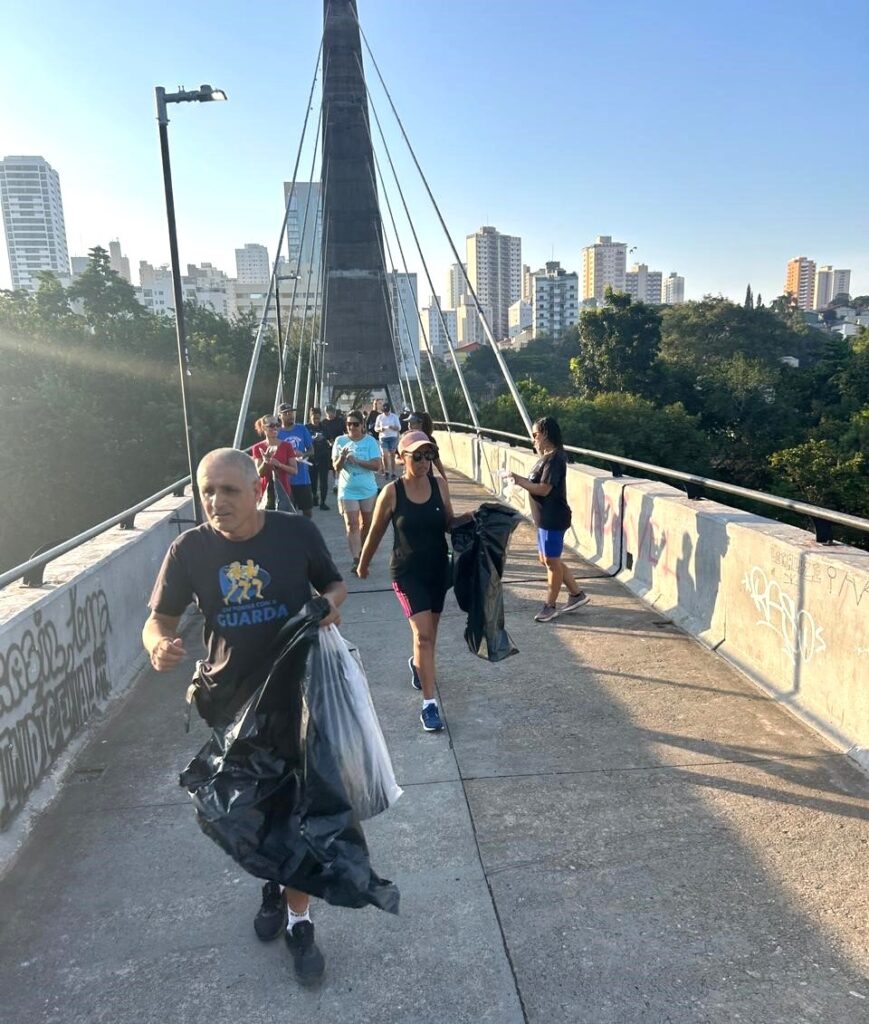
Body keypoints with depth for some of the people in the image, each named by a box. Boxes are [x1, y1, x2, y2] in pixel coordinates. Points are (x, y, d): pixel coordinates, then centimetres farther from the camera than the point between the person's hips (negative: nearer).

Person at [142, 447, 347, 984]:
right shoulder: (190, 548, -12)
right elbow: (160, 618, -5)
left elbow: (336, 584, 0)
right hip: (231, 700, 2)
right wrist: (159, 645, -28)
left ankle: (299, 920, 28)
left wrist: (330, 603, -23)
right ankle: (273, 884, 50)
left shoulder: (297, 533, -16)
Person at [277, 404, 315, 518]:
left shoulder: (302, 429, 3)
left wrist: (303, 454, -16)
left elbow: (311, 450, 5)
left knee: (307, 508, 10)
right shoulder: (277, 433, -2)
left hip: (303, 477, 1)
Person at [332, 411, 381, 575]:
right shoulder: (340, 441, -2)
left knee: (366, 523, 14)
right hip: (348, 490, -1)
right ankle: (356, 560, -10)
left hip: (368, 489, 1)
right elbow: (336, 467, -3)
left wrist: (357, 460, -24)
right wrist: (342, 457, -24)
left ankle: (362, 552, 34)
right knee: (352, 525, -8)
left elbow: (377, 465, -13)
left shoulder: (370, 441, -6)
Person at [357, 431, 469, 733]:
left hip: (438, 568, 4)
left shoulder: (439, 485, -3)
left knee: (429, 632, 18)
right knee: (423, 633, -14)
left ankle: (417, 663, 52)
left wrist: (470, 517, -12)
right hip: (407, 571, -4)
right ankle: (429, 704, -6)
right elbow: (376, 532, 0)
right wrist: (363, 564, 11)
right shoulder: (392, 492, -12)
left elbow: (448, 524, 7)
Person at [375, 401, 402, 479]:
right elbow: (375, 428, 10)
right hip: (383, 438, 1)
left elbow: (399, 428, 1)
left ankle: (393, 473, 8)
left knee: (392, 455, 3)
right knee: (384, 455, -9)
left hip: (393, 437, -1)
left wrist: (393, 427, -19)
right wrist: (380, 429, -13)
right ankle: (386, 471, 7)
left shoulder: (394, 416, 2)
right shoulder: (379, 417, 6)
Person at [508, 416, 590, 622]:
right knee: (545, 559, 17)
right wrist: (521, 479, 6)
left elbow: (544, 489, -24)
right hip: (545, 518, 11)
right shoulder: (546, 457, 13)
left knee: (552, 561, 2)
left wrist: (519, 481, -20)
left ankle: (550, 606, 15)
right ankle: (577, 594, 27)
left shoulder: (555, 459, -19)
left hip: (553, 519, -11)